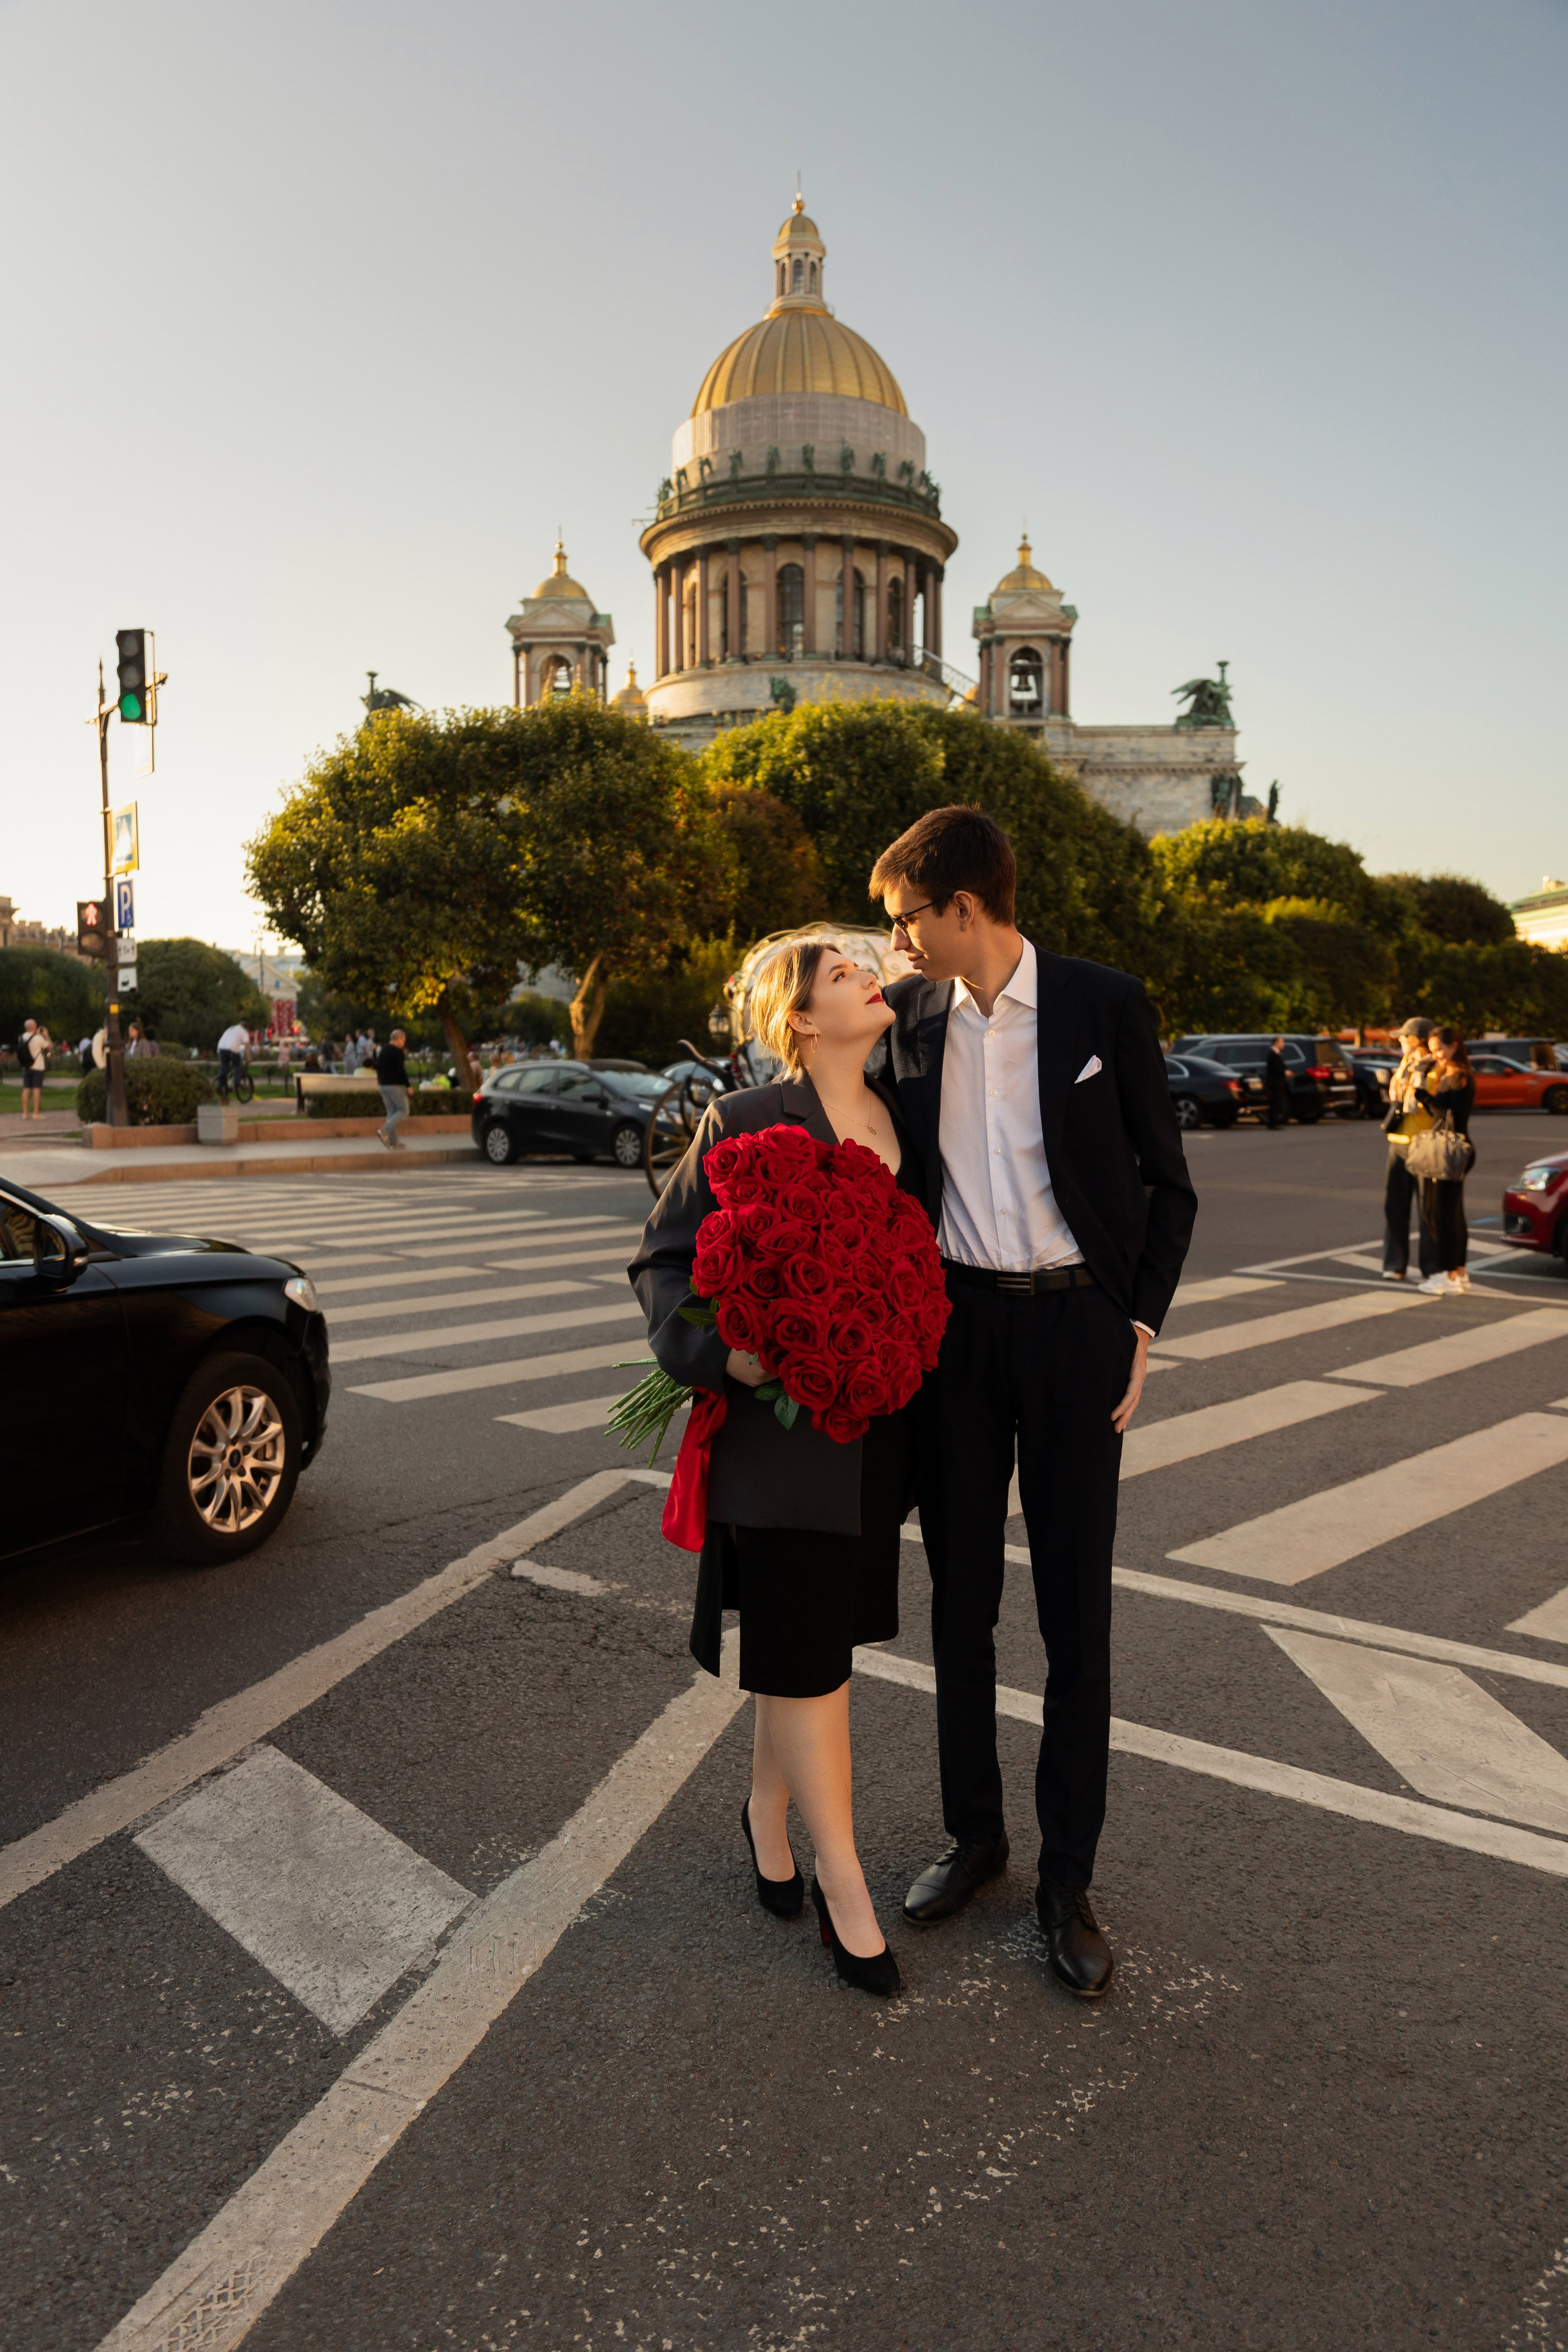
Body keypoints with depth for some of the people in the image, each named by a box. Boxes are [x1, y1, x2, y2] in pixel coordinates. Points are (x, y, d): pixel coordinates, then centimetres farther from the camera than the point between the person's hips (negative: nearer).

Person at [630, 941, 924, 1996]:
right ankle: (843, 1887, 16)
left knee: (809, 1642, 17)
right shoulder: (744, 1122, -10)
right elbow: (664, 1258, -6)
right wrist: (721, 1350, -20)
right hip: (782, 1422, -5)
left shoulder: (905, 1119, 7)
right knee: (806, 1651, 1)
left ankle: (768, 1809, 40)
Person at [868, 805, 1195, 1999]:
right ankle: (974, 1832, 30)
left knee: (1076, 1609, 4)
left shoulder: (1105, 1004, -7)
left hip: (1076, 1324, -3)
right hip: (954, 1321, 3)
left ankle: (1069, 1880, 18)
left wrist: (1141, 1326, -6)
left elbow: (1169, 1184, 0)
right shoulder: (908, 1014, 3)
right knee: (961, 1595, 12)